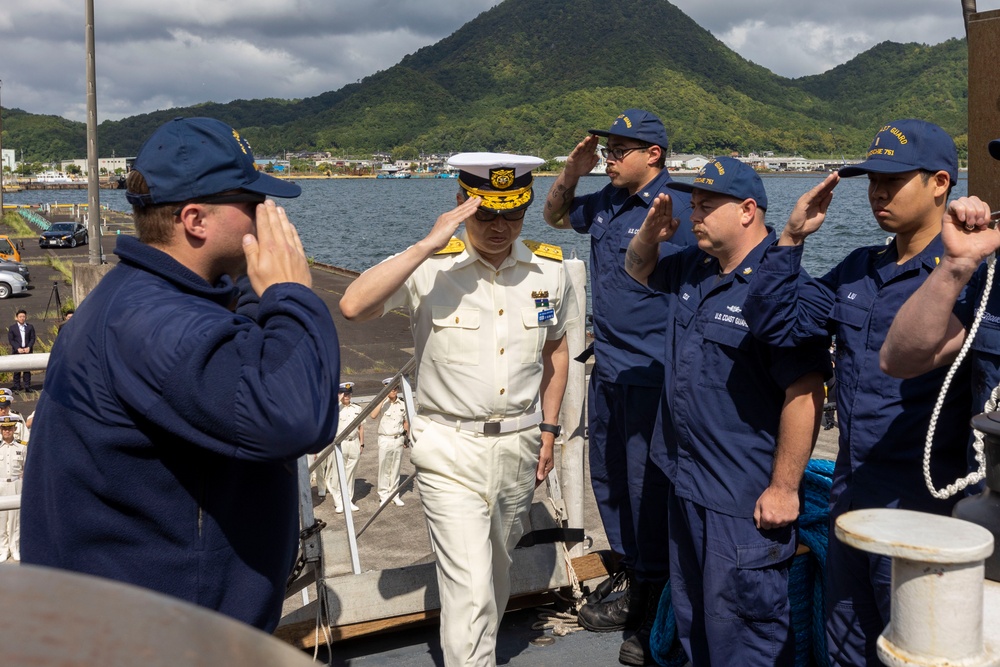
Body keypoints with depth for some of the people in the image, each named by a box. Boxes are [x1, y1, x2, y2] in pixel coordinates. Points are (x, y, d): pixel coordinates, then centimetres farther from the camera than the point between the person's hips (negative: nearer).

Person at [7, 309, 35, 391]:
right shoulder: (12, 328, 5)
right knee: (16, 369, 2)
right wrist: (18, 348, -13)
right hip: (16, 352, -1)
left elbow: (32, 338, 5)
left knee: (27, 369, 2)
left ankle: (27, 386, 6)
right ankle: (17, 386, 7)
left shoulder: (30, 327, 9)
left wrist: (29, 347, -10)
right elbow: (10, 340, -1)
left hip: (27, 351, 1)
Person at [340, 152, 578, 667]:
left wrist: (549, 427, 13)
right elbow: (353, 307, -30)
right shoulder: (430, 267, -14)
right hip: (451, 449, -5)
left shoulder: (548, 269, 1)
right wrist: (427, 246, -31)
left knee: (496, 571, 23)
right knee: (469, 587, -9)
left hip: (519, 444, 5)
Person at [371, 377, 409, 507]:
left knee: (396, 468, 9)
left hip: (398, 439, 3)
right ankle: (383, 495, 12)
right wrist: (383, 399, -24)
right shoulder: (382, 403, -6)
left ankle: (394, 494, 18)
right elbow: (373, 415, -25)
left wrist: (406, 437, 11)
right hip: (385, 439, -3)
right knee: (384, 469, 2)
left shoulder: (402, 404, 6)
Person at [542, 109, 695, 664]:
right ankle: (635, 590, 34)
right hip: (607, 368, 9)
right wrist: (571, 173, 8)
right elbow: (555, 217, 27)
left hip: (651, 374, -9)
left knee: (647, 489, -2)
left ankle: (659, 617, 14)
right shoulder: (609, 201, 9)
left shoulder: (677, 208, -14)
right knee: (609, 482, 17)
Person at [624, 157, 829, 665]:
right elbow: (640, 271, 28)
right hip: (687, 485, 9)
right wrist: (649, 234, 4)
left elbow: (805, 392, -25)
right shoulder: (693, 268, 7)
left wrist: (784, 488, -22)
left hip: (747, 502, -9)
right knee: (691, 618, 23)